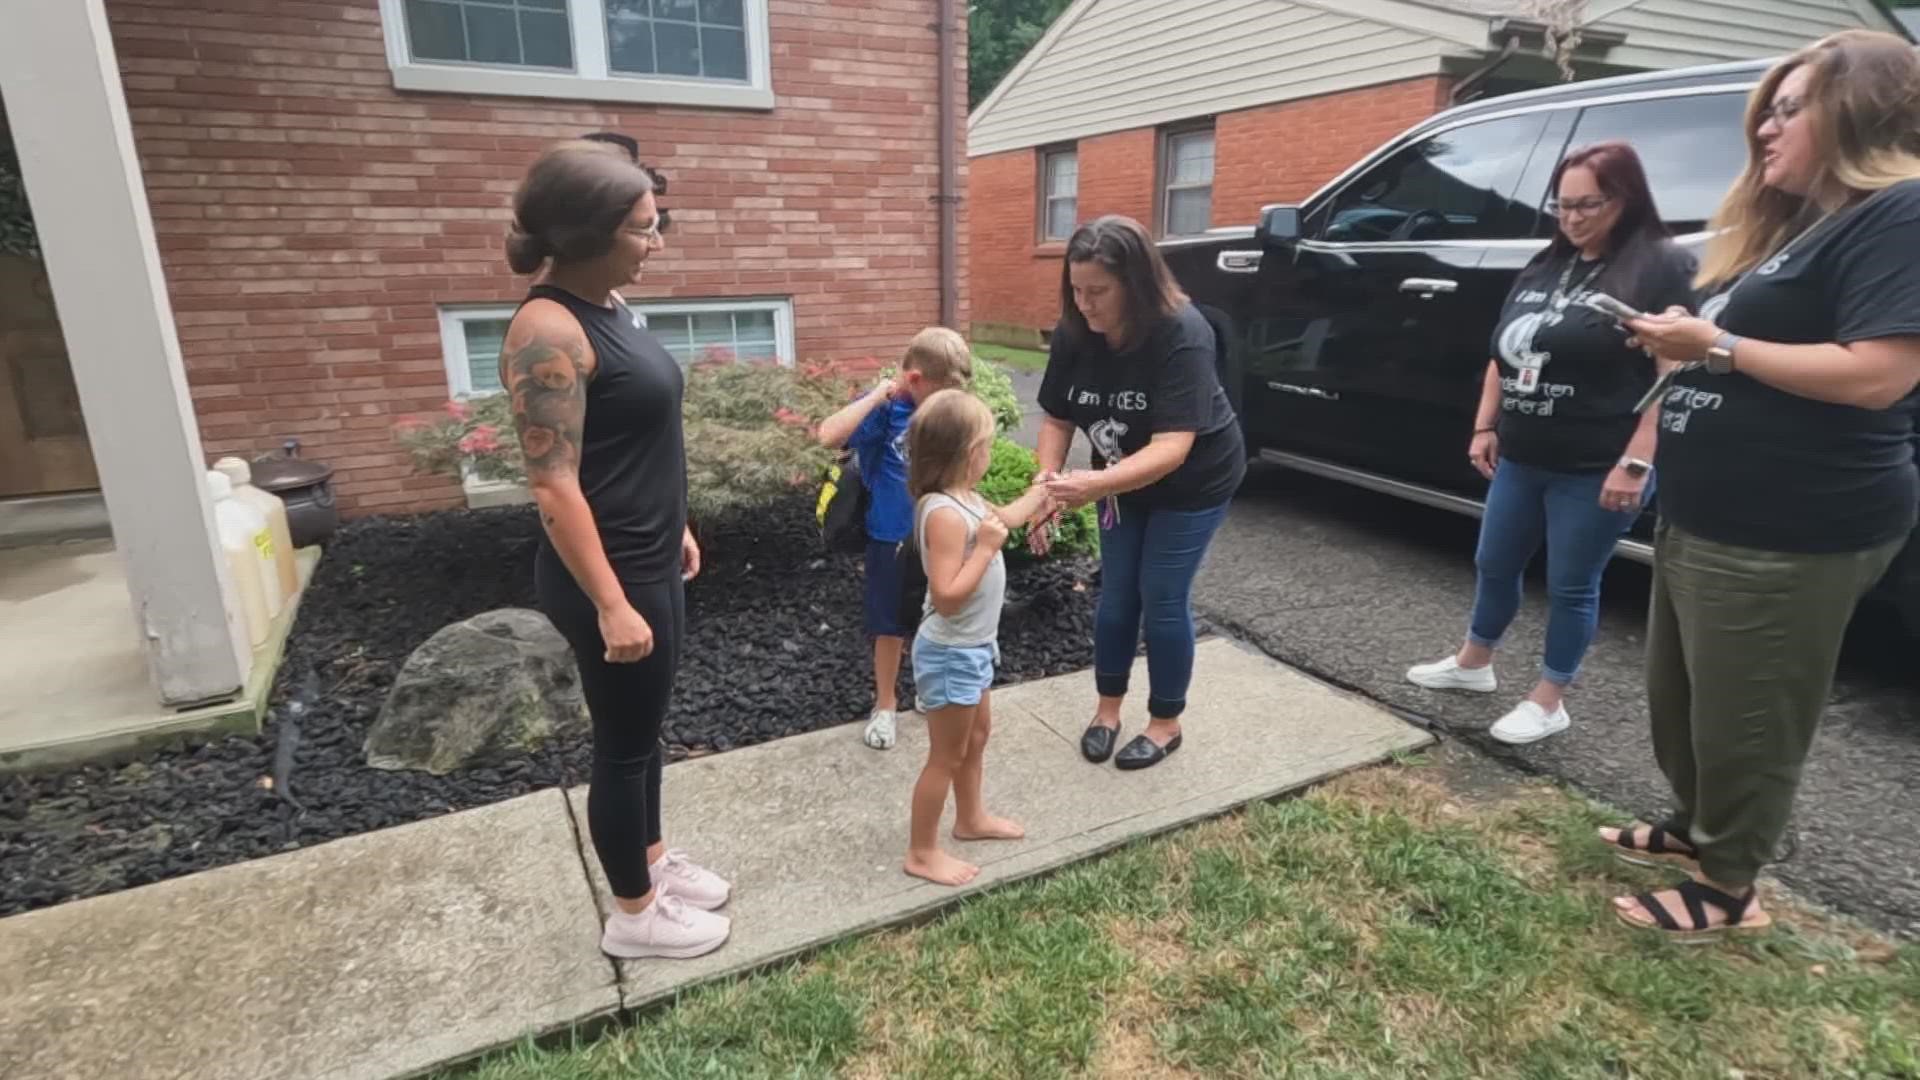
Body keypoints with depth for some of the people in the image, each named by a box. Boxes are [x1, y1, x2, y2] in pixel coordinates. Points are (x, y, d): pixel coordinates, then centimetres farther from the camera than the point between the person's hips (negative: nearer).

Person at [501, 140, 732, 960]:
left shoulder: (608, 306, 7)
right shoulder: (549, 330, -21)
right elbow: (554, 484, -23)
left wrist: (675, 527, 21)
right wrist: (610, 604, -23)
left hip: (651, 563, 9)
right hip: (609, 575, -9)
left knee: (645, 725, 23)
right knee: (623, 742, 7)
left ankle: (653, 859, 43)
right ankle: (634, 914, 28)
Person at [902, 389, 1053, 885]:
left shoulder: (963, 498, 1)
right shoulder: (944, 514, -30)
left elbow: (1003, 519, 24)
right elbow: (946, 597, -33)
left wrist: (1040, 491, 25)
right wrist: (985, 548, -31)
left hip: (972, 647, 10)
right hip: (951, 653, -10)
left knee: (977, 737, 27)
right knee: (946, 756, 6)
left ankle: (971, 818, 47)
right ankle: (922, 853, 24)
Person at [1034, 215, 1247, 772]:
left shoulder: (1182, 334, -33)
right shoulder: (1074, 334, -17)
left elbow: (1172, 446, -40)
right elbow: (1058, 418, -10)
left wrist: (1093, 485, -53)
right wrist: (1048, 483, -28)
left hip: (1193, 481, -5)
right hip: (1124, 481, 5)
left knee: (1163, 597, 0)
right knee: (1116, 593, 9)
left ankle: (1166, 724, 20)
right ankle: (1108, 709, 27)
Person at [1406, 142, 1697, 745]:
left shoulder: (1661, 267, -9)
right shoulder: (1546, 266, 12)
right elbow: (1503, 355, 17)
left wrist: (1636, 462, -22)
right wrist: (1485, 427, 11)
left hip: (1595, 470, -7)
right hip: (1521, 459, 7)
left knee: (1571, 585, 6)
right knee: (1494, 565, 17)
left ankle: (1548, 702, 20)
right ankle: (1472, 664, 36)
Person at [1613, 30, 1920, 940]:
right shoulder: (1791, 223, 19)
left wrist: (1715, 346, -18)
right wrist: (1683, 345, 6)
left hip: (1787, 537, -10)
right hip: (1702, 519, 10)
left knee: (1743, 722, 3)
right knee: (1679, 701, 20)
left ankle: (1726, 889, 20)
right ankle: (1694, 829, 39)